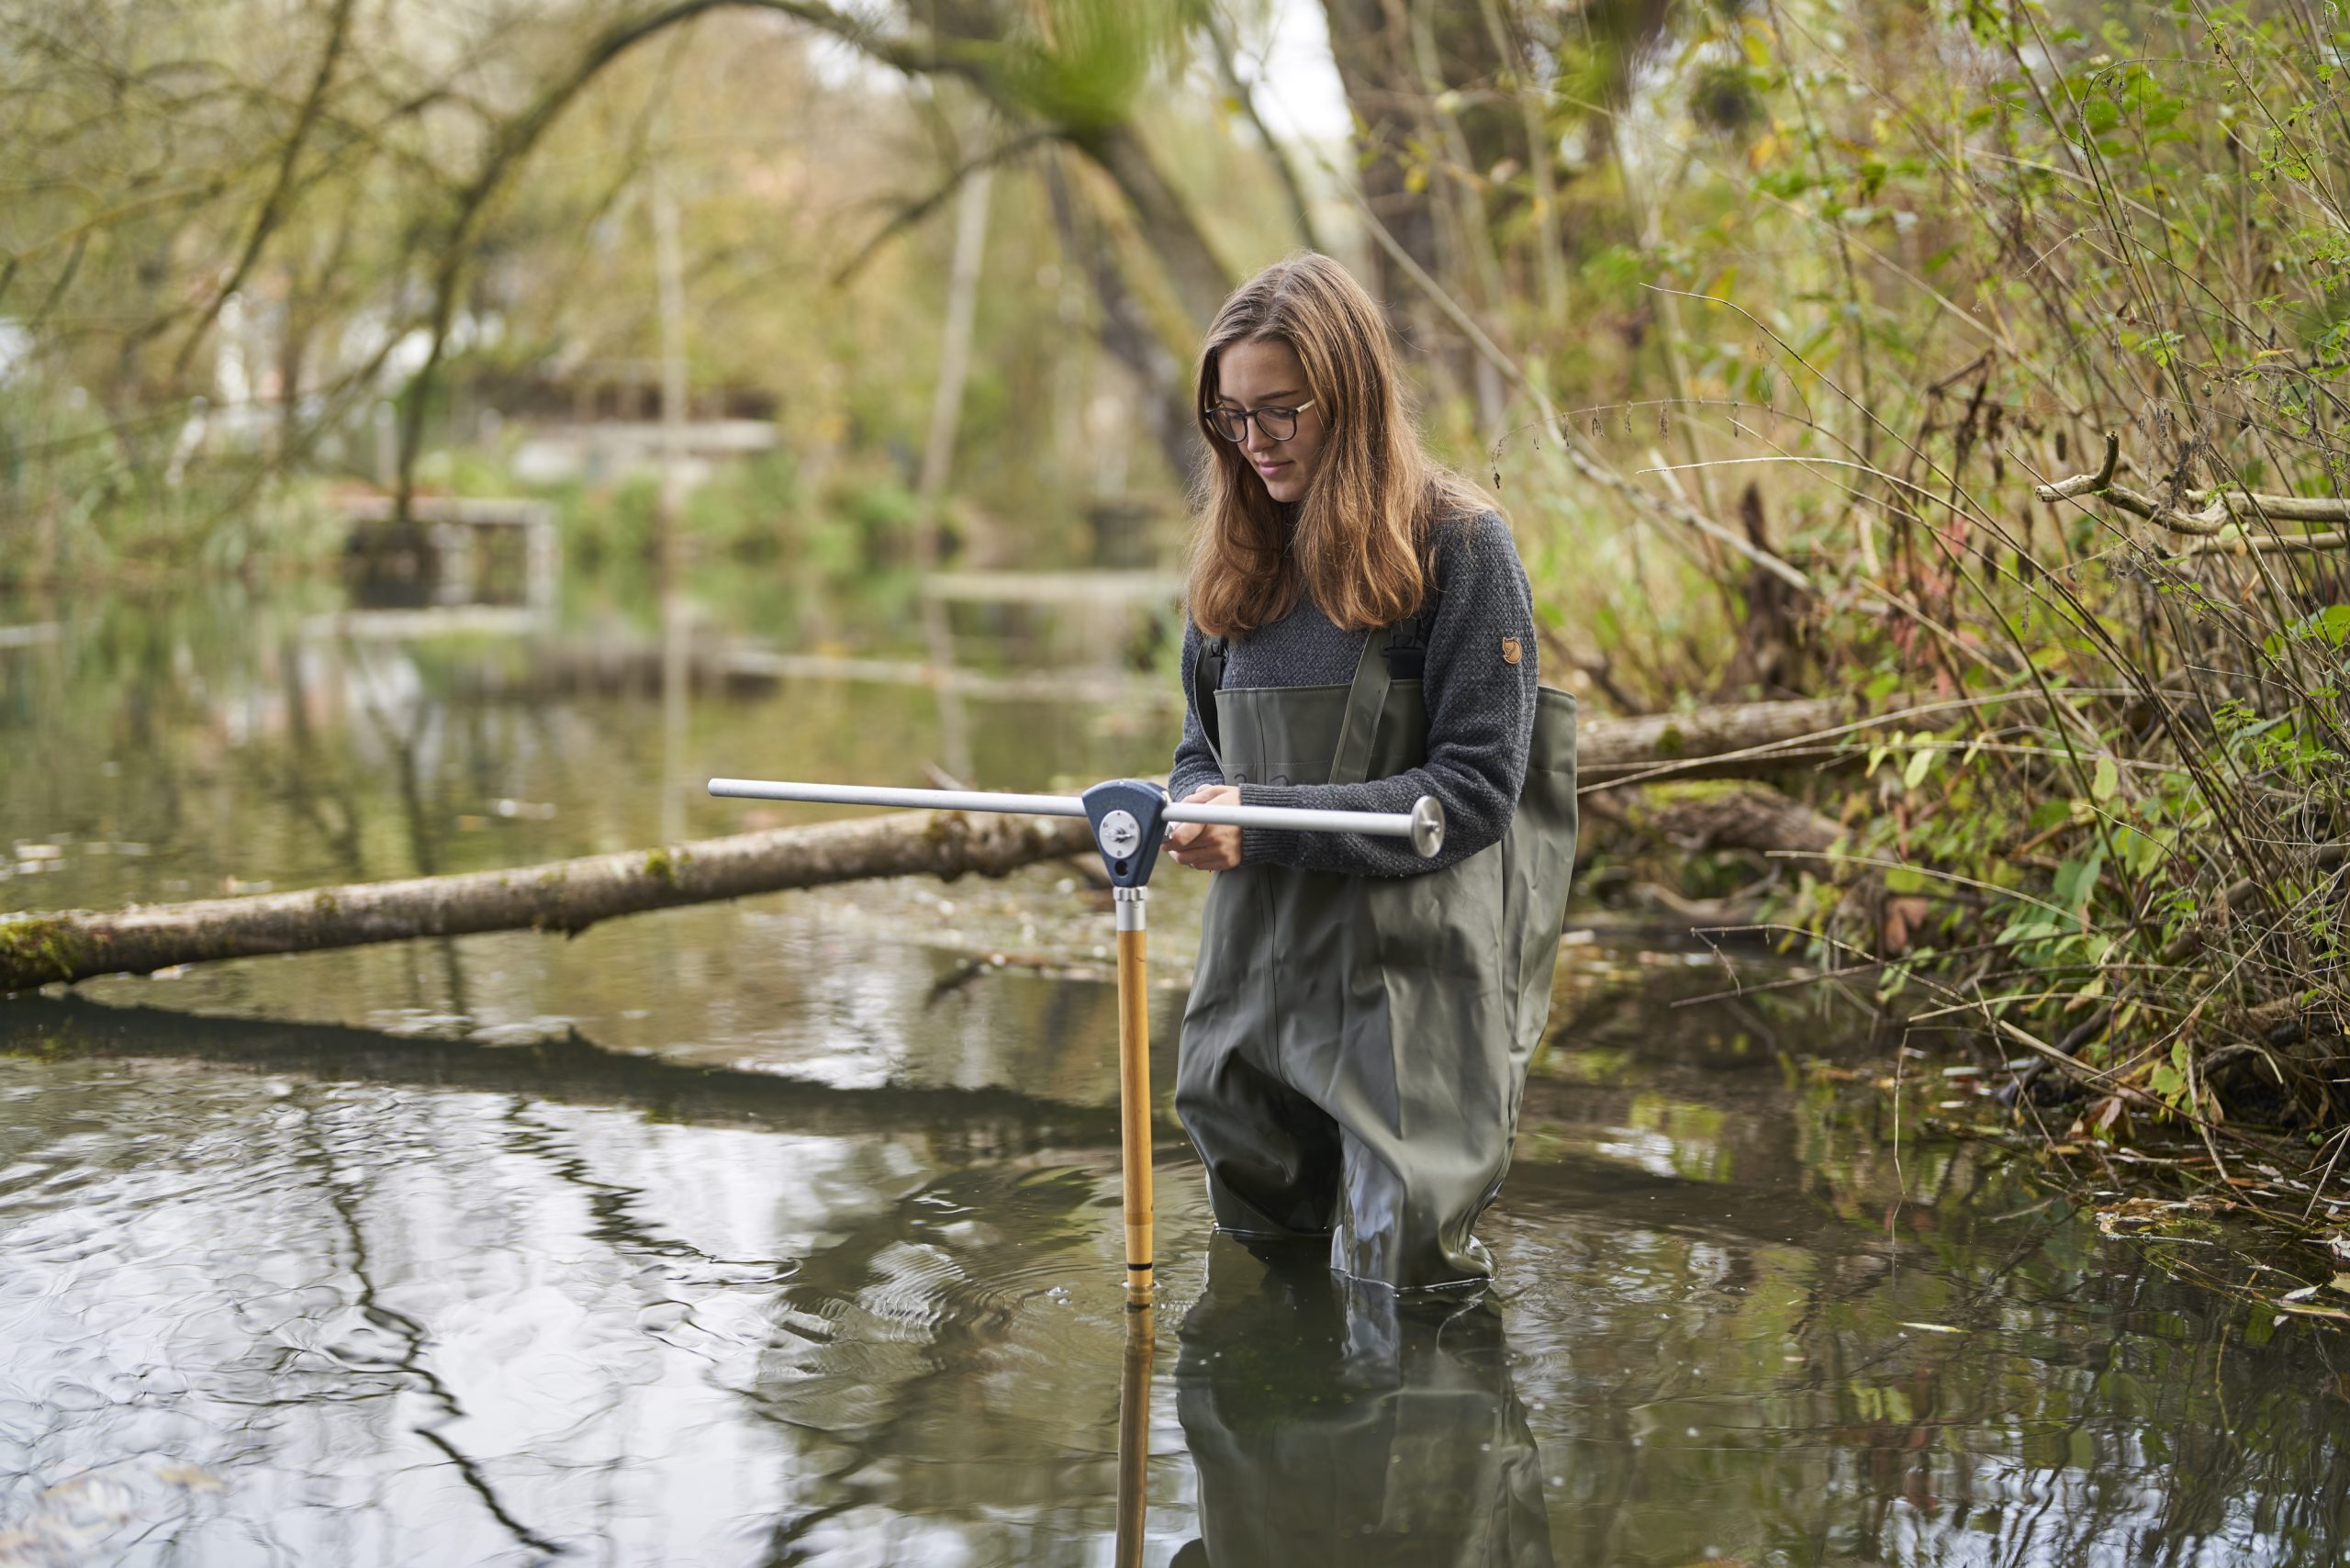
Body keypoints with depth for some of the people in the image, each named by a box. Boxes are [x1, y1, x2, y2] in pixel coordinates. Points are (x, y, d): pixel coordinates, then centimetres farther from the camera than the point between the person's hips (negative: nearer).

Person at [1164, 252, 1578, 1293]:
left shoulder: (1458, 544, -9)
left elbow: (1474, 789, -13)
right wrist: (1201, 812, -9)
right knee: (1257, 1247, 14)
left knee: (1406, 1276, -3)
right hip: (1257, 969, 6)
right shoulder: (1239, 557, 9)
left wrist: (1264, 818, -19)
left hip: (1409, 979, -5)